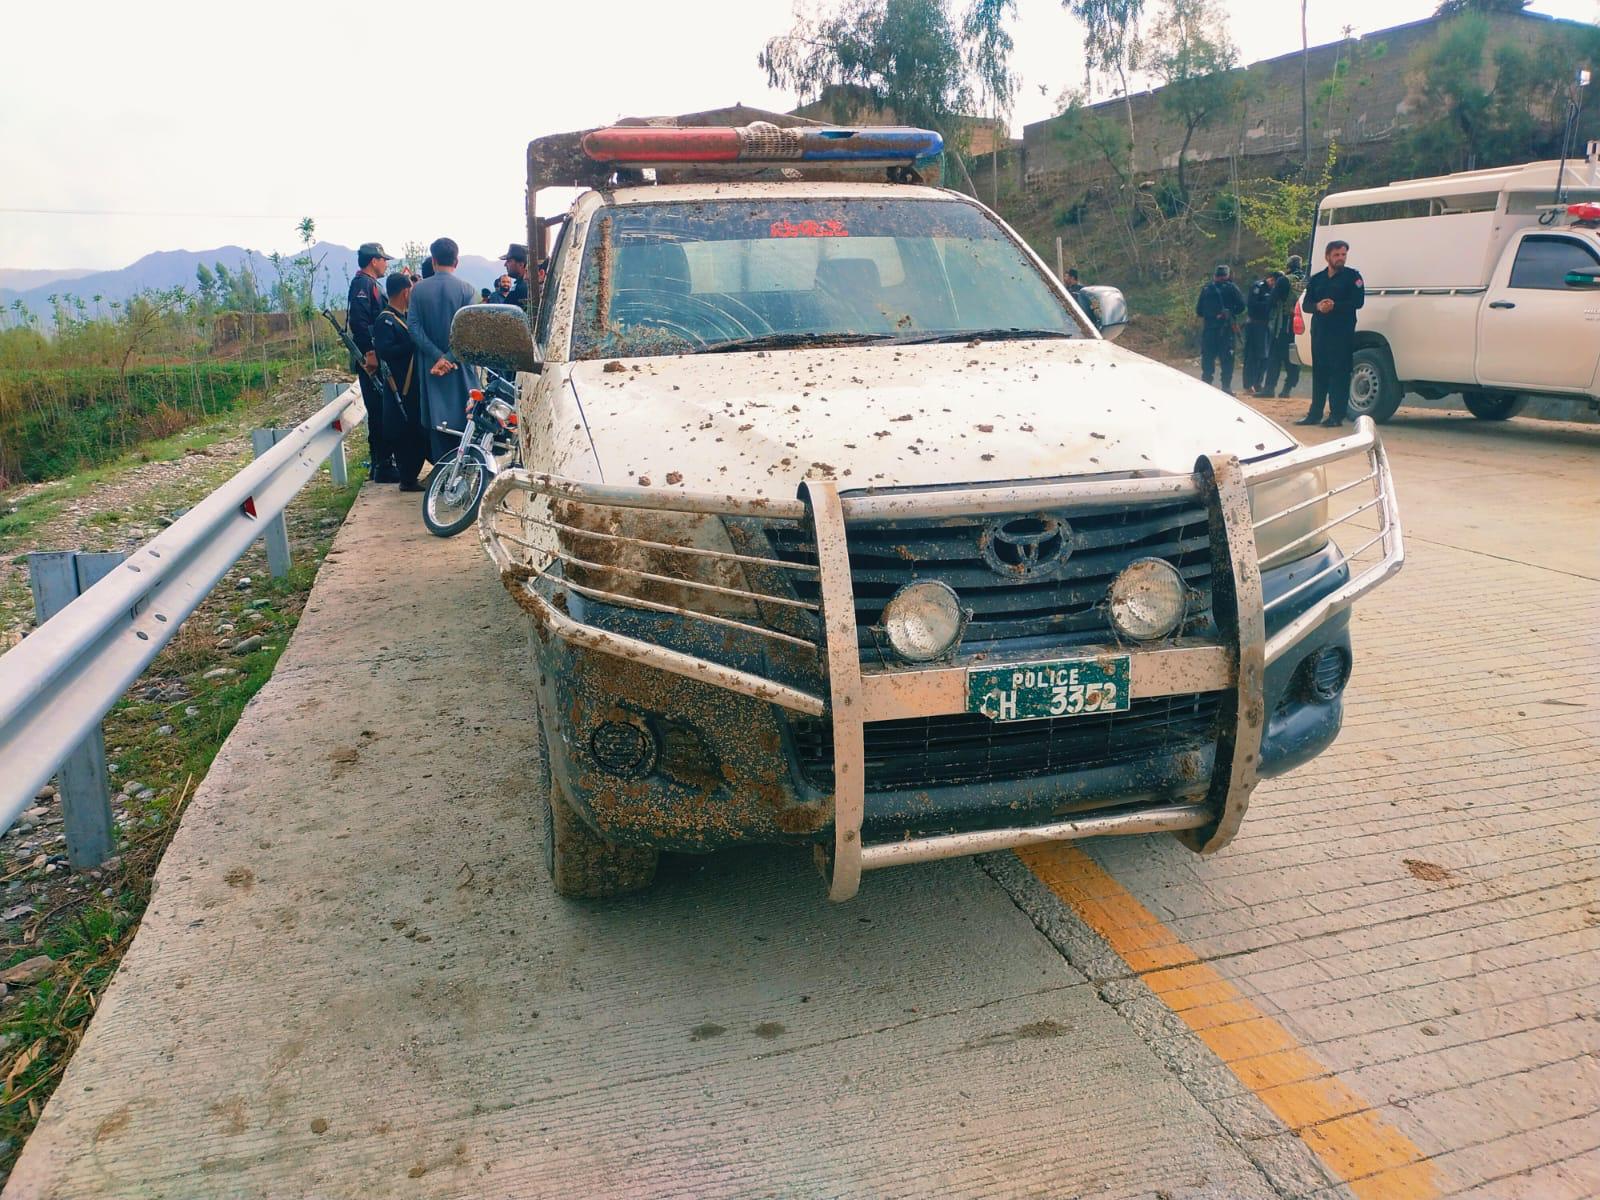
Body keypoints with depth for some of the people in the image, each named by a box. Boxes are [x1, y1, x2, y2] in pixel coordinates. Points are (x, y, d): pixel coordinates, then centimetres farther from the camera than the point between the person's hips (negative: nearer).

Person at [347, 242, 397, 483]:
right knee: (380, 412, -9)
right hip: (372, 360, -10)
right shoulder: (363, 284, -11)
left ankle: (380, 463, 19)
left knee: (380, 412, 13)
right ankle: (382, 466, -7)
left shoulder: (370, 284, 21)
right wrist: (370, 353, -26)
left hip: (376, 359, 10)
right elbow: (359, 321, -23)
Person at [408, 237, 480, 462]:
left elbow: (414, 328, -7)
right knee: (464, 417, 6)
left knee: (436, 420, 7)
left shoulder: (419, 289, -1)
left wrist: (438, 356, -9)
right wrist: (449, 357, -11)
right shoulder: (466, 289, -6)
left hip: (430, 365, 2)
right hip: (460, 365, -2)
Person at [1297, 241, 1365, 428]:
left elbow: (1358, 301, -7)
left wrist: (1335, 306, -18)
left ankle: (1337, 415, -5)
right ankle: (1314, 414, 11)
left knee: (1339, 372, -6)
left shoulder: (1352, 276, 3)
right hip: (1319, 330, 5)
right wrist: (1318, 306, -13)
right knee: (1319, 372, 7)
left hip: (1342, 332, -4)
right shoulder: (1316, 279, 15)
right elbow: (1306, 304, 9)